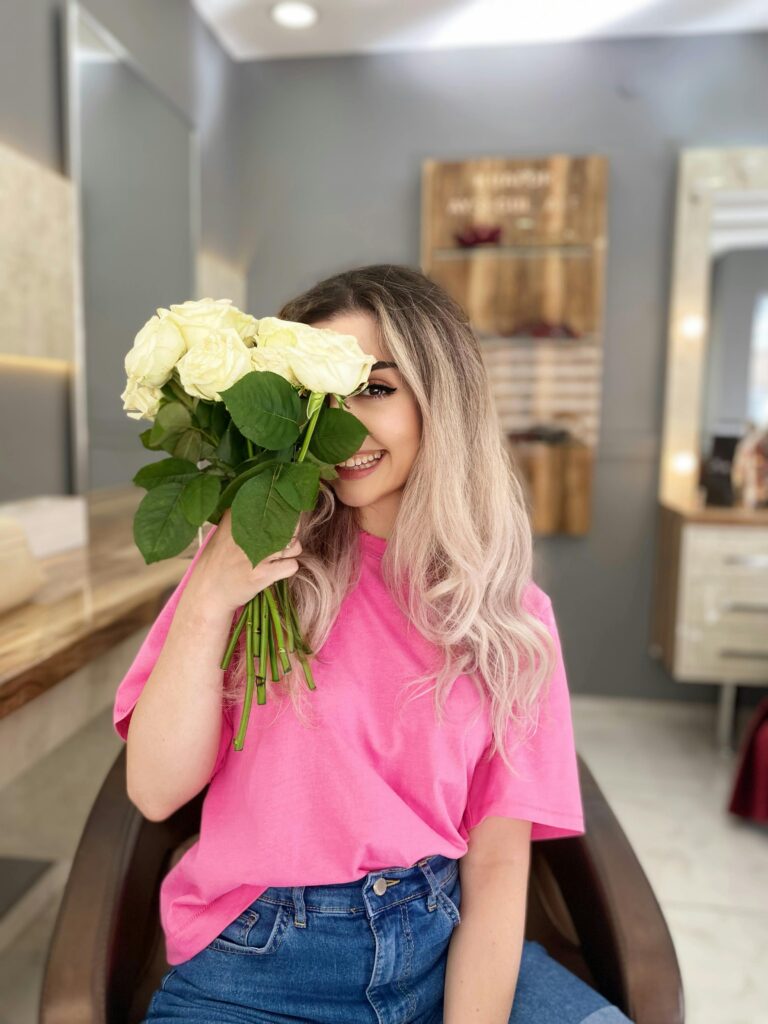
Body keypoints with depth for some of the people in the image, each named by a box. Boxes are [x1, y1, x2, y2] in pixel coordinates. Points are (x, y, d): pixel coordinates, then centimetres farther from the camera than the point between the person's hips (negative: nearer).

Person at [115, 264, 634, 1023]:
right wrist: (209, 602, -19)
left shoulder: (508, 611, -2)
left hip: (446, 944, 2)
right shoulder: (259, 560, -3)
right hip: (258, 961, -1)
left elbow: (498, 861, -2)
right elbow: (157, 791, -8)